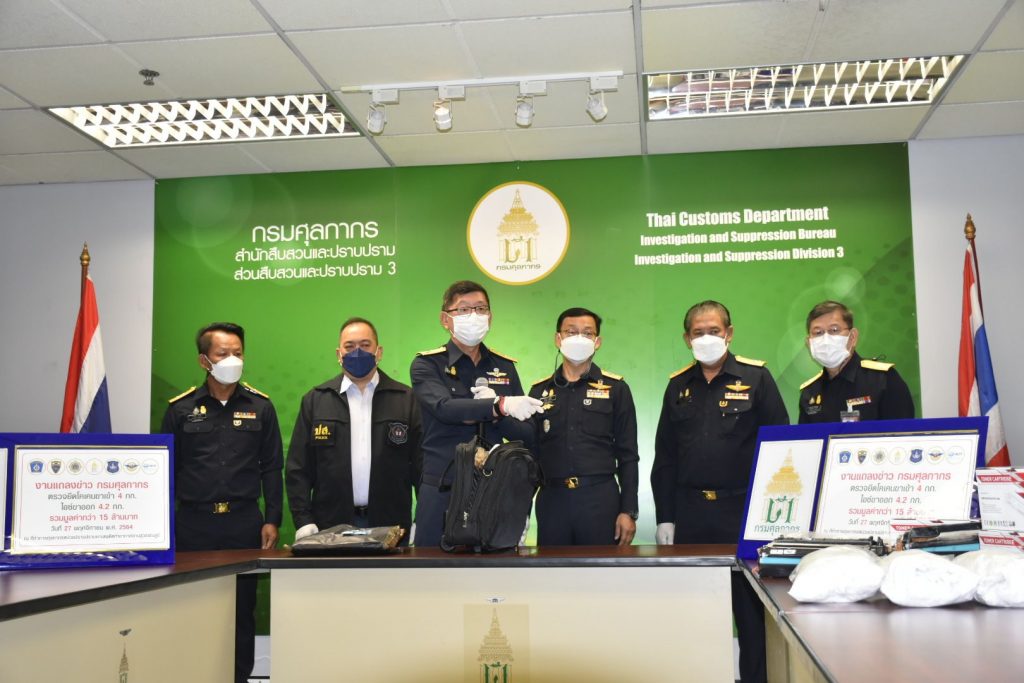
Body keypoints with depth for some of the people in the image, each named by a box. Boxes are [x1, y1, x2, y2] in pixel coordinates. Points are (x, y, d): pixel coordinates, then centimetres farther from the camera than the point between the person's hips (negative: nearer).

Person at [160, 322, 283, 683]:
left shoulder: (260, 406, 4)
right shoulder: (180, 408, 3)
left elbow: (271, 468, 5)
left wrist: (271, 520, 0)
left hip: (244, 521, 0)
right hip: (193, 522, 0)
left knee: (242, 608, 6)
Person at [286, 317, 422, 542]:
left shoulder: (406, 399, 5)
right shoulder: (315, 400, 8)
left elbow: (421, 463, 2)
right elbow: (298, 467, 6)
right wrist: (304, 522, -3)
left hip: (390, 526, 0)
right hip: (331, 526, 1)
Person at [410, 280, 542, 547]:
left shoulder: (504, 366, 12)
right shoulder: (426, 365, 1)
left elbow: (526, 433, 9)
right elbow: (445, 408, -19)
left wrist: (493, 415, -11)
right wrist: (500, 405, -33)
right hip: (441, 492, -3)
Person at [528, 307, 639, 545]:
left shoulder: (616, 389, 4)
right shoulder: (539, 391, 11)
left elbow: (627, 455, 3)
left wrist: (629, 511, -3)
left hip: (600, 498, -2)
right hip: (552, 499, 2)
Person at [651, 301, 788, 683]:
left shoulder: (756, 377, 0)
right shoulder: (678, 386, 10)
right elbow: (664, 458, 11)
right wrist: (664, 518, 6)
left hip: (743, 509, -3)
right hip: (690, 515, 3)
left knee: (751, 607, 4)